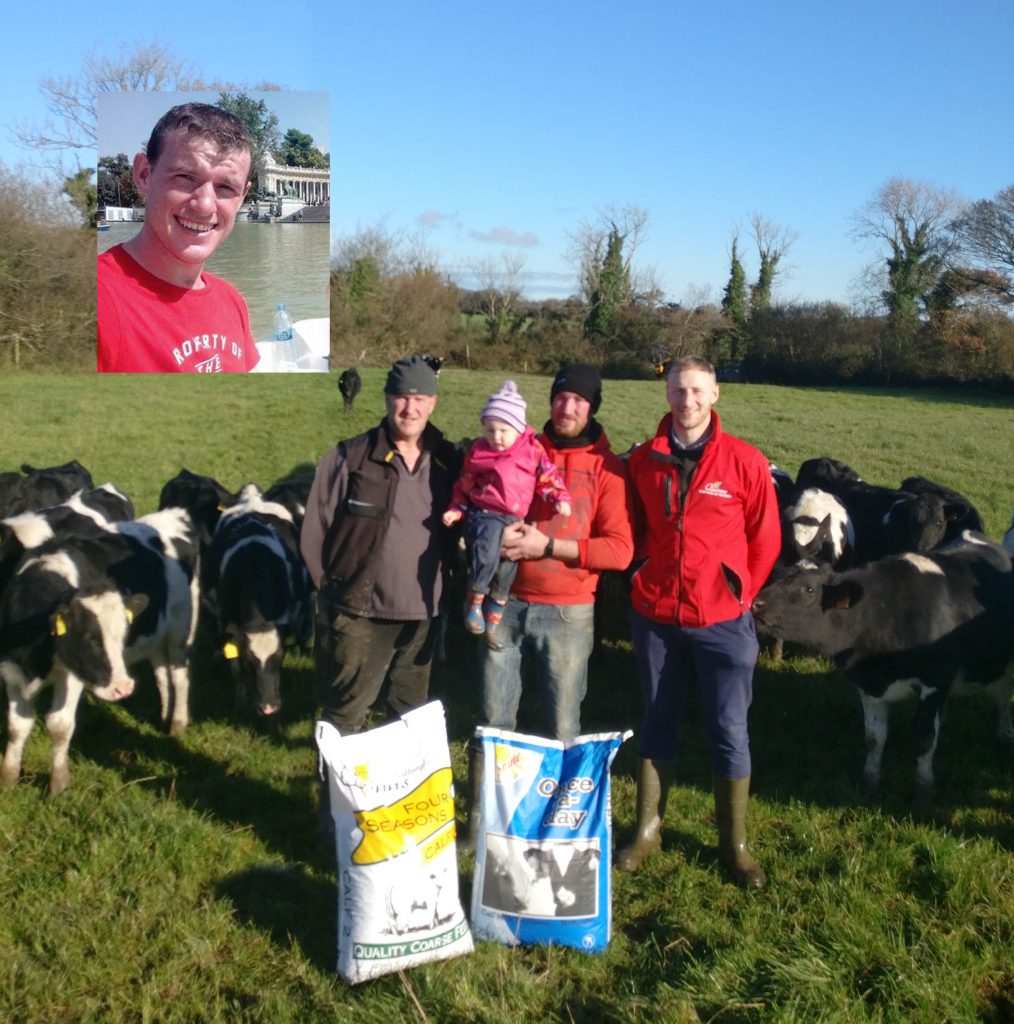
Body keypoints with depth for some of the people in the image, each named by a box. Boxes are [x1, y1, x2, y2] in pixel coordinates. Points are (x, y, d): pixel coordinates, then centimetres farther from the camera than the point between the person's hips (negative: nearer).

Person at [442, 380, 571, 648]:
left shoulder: (533, 450, 4)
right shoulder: (477, 451, 6)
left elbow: (547, 477, 8)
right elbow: (465, 485, 14)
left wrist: (560, 499, -7)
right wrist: (455, 510, 5)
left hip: (514, 519, 2)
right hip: (484, 514, -2)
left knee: (507, 567, 3)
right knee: (486, 549, -31)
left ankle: (493, 620, 19)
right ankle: (475, 600, -13)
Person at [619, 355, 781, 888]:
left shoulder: (745, 462, -7)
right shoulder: (643, 459, 1)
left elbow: (765, 539, 1)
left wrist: (739, 594, 3)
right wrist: (642, 575, 7)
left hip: (722, 621, -2)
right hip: (655, 615, 2)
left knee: (728, 730, 4)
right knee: (657, 722, 14)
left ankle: (734, 844, 19)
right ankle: (648, 829, 27)